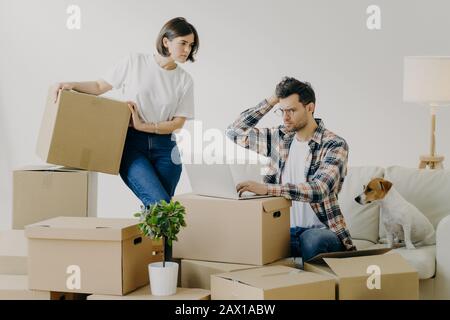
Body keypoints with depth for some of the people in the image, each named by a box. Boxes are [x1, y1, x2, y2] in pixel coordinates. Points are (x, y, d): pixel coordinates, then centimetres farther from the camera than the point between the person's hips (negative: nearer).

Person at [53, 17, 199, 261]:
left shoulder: (184, 80, 4)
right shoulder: (134, 62, -1)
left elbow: (178, 122, 2)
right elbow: (101, 86, 7)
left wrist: (143, 125, -10)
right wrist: (72, 85, -9)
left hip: (163, 149, 3)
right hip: (131, 144, -3)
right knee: (159, 204, -20)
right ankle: (163, 262, -8)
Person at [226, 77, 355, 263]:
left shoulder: (334, 145, -8)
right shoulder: (280, 137, 11)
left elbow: (319, 190, -23)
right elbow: (235, 131, 14)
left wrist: (266, 188, -33)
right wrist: (271, 101, 5)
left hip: (321, 231, -4)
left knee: (312, 240, -39)